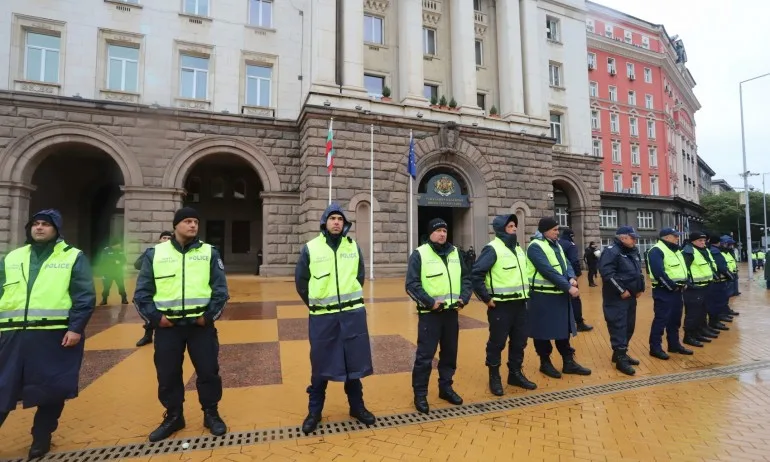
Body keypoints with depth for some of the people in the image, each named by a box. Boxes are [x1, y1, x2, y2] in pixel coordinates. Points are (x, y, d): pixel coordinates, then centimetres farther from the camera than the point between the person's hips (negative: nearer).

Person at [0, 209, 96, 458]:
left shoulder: (73, 257, 0)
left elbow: (85, 297, -6)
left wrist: (76, 328, -13)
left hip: (56, 335, -3)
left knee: (52, 389, 7)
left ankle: (42, 436, 26)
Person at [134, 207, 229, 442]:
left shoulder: (209, 252, 2)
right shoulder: (155, 253, 4)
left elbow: (220, 289, 1)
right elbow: (142, 291, 5)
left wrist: (210, 315, -8)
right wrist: (154, 316, -5)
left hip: (201, 324, -1)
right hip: (167, 325, 1)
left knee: (208, 371, 7)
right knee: (167, 374, 12)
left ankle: (211, 414, 26)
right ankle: (173, 417, 33)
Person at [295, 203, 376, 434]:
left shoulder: (353, 247, 2)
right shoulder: (310, 248, -5)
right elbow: (301, 281, 4)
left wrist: (350, 300, 12)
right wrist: (316, 304, 7)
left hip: (353, 314, 2)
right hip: (322, 317, -2)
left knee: (354, 362, 12)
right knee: (320, 365, 9)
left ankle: (357, 407, 31)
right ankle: (314, 411, 28)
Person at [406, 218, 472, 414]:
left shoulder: (455, 253, 10)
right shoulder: (420, 254, -7)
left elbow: (466, 277, 16)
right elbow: (411, 284, -11)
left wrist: (464, 298, 1)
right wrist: (429, 302, -18)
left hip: (451, 313, 6)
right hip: (429, 314, -5)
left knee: (450, 353, 16)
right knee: (425, 355, 0)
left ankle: (446, 387, 34)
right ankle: (420, 394, 15)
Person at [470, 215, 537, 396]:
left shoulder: (518, 248, 13)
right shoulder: (492, 248, -13)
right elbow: (476, 274, -19)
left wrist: (526, 293, 17)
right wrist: (486, 298, -16)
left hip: (520, 303, 8)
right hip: (501, 305, -7)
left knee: (519, 341, 15)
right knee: (497, 342, 3)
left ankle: (516, 374, 32)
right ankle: (494, 377, 19)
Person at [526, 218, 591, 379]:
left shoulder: (556, 244, 12)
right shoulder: (535, 247, -16)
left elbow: (566, 263, 9)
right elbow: (549, 271, -23)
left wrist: (572, 278, -12)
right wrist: (568, 287, -22)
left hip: (560, 294, 9)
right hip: (543, 296, -8)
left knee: (564, 329, 15)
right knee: (543, 331, 5)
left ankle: (569, 362, 27)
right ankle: (545, 363, 19)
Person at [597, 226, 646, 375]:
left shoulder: (634, 252, 15)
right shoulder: (612, 251, -15)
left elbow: (639, 271, 25)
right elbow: (606, 273, -25)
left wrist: (640, 288, 13)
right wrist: (622, 290, -21)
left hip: (631, 296, 10)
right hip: (616, 297, -10)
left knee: (629, 326, 15)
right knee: (618, 327, -6)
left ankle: (620, 353, 28)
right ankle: (621, 359, 0)